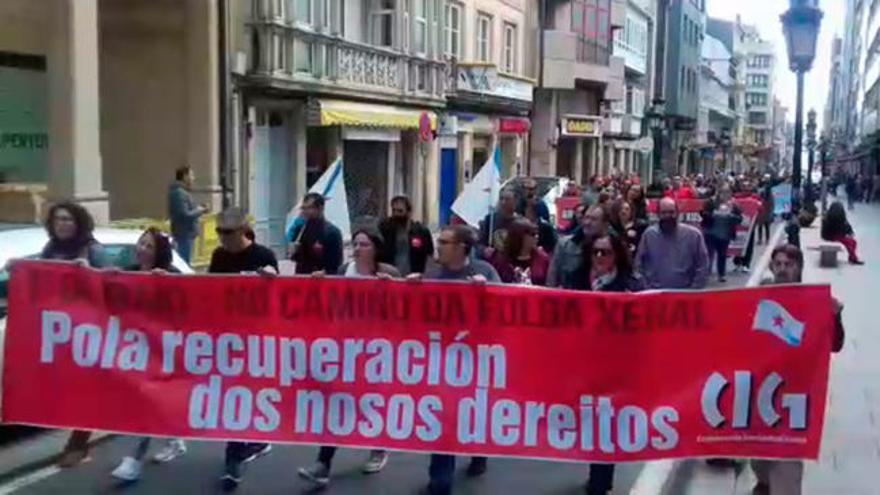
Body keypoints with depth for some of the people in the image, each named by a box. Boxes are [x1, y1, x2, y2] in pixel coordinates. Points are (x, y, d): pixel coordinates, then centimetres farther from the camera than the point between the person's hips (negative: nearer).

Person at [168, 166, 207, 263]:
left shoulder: (182, 192, 15)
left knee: (183, 262, 15)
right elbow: (185, 215, -24)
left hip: (186, 233, 11)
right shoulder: (180, 193, -18)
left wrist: (198, 209, 6)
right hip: (185, 234, -11)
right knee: (184, 262, -9)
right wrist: (200, 211, -11)